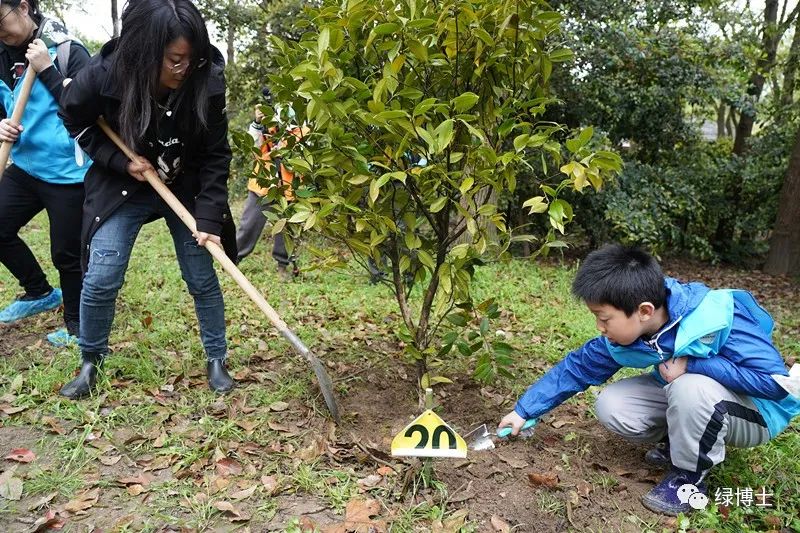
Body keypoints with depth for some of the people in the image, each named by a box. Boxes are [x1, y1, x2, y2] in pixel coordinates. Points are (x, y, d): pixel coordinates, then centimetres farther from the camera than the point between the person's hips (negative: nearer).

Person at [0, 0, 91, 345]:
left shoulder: (69, 51, -11)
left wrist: (46, 70, -21)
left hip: (68, 172, -7)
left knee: (66, 253, 1)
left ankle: (76, 325, 22)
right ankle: (40, 293, 30)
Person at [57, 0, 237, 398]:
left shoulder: (206, 81, -23)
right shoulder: (104, 74, -24)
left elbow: (216, 154, -15)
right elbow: (74, 120, -3)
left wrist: (209, 218, -21)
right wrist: (119, 160, -16)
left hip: (185, 188, 1)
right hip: (122, 187, 0)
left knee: (202, 279, 3)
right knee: (101, 280, -5)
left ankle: (216, 359, 22)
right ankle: (90, 361, 20)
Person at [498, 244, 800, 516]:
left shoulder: (718, 319, -34)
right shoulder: (623, 334, -16)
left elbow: (776, 381, -32)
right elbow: (575, 369, -6)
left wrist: (692, 364, -34)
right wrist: (524, 411, -4)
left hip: (756, 412, -5)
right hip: (682, 394, 6)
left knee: (691, 388, -37)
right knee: (610, 408, -13)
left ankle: (690, 477, -10)